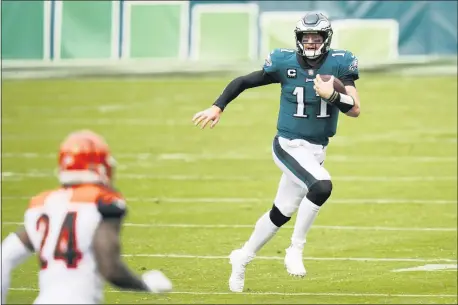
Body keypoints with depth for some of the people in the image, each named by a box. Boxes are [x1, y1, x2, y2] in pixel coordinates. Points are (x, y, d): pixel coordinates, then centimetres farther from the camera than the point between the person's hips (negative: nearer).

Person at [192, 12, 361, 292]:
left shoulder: (339, 64, -6)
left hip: (316, 151, 4)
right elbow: (243, 82, 3)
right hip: (289, 145, -4)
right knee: (321, 185, -29)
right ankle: (296, 249, -16)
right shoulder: (285, 63, -9)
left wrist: (332, 95, -29)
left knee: (282, 212, 13)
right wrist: (218, 107, -5)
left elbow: (355, 109, -12)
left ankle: (243, 258, 32)